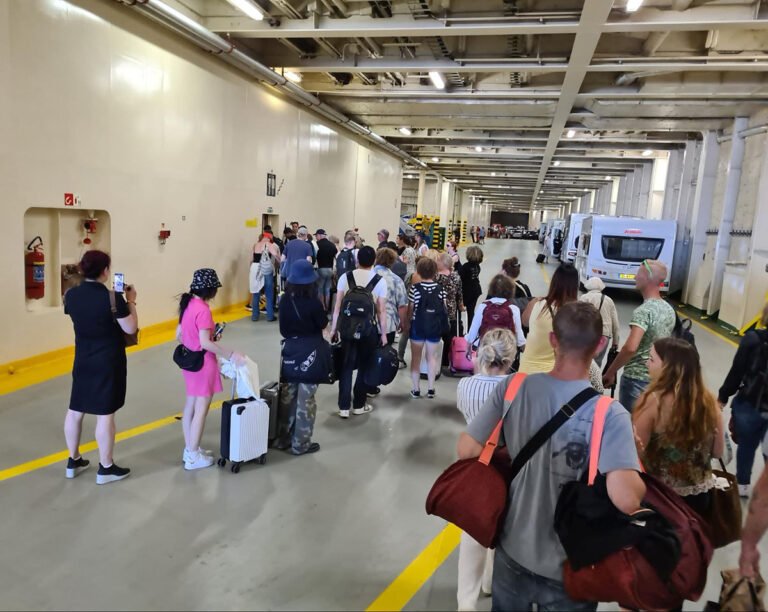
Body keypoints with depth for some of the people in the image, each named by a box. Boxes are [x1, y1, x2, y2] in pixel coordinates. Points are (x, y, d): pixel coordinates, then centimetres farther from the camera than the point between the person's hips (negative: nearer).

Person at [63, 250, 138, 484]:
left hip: (82, 360, 6)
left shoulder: (71, 295, -3)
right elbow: (130, 328, -13)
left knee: (75, 410, 16)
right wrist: (131, 301, -2)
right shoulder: (113, 297, -20)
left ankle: (73, 461, 31)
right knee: (105, 414, 2)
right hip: (108, 362, -6)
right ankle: (105, 468, 13)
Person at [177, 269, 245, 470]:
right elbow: (205, 343, -26)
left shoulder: (187, 304, 4)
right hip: (202, 363, -9)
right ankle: (193, 457, 11)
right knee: (201, 409, 2)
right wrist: (231, 355, -23)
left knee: (190, 406, 17)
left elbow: (178, 335, 10)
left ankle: (189, 450, 29)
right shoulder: (203, 309, -22)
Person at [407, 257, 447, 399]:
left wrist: (408, 321, 7)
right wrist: (441, 324, 13)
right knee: (432, 357, 11)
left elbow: (411, 308, -8)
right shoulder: (440, 289, -4)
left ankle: (416, 389, 13)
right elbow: (443, 308, -1)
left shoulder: (415, 287, -10)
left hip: (417, 326, -2)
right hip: (435, 327, 2)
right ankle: (431, 389, 14)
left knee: (416, 357, 9)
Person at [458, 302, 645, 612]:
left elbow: (467, 450, -11)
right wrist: (638, 467, -11)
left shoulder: (512, 388, -16)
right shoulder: (609, 414, -25)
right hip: (568, 567, -2)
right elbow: (626, 500, -32)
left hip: (512, 552, 3)